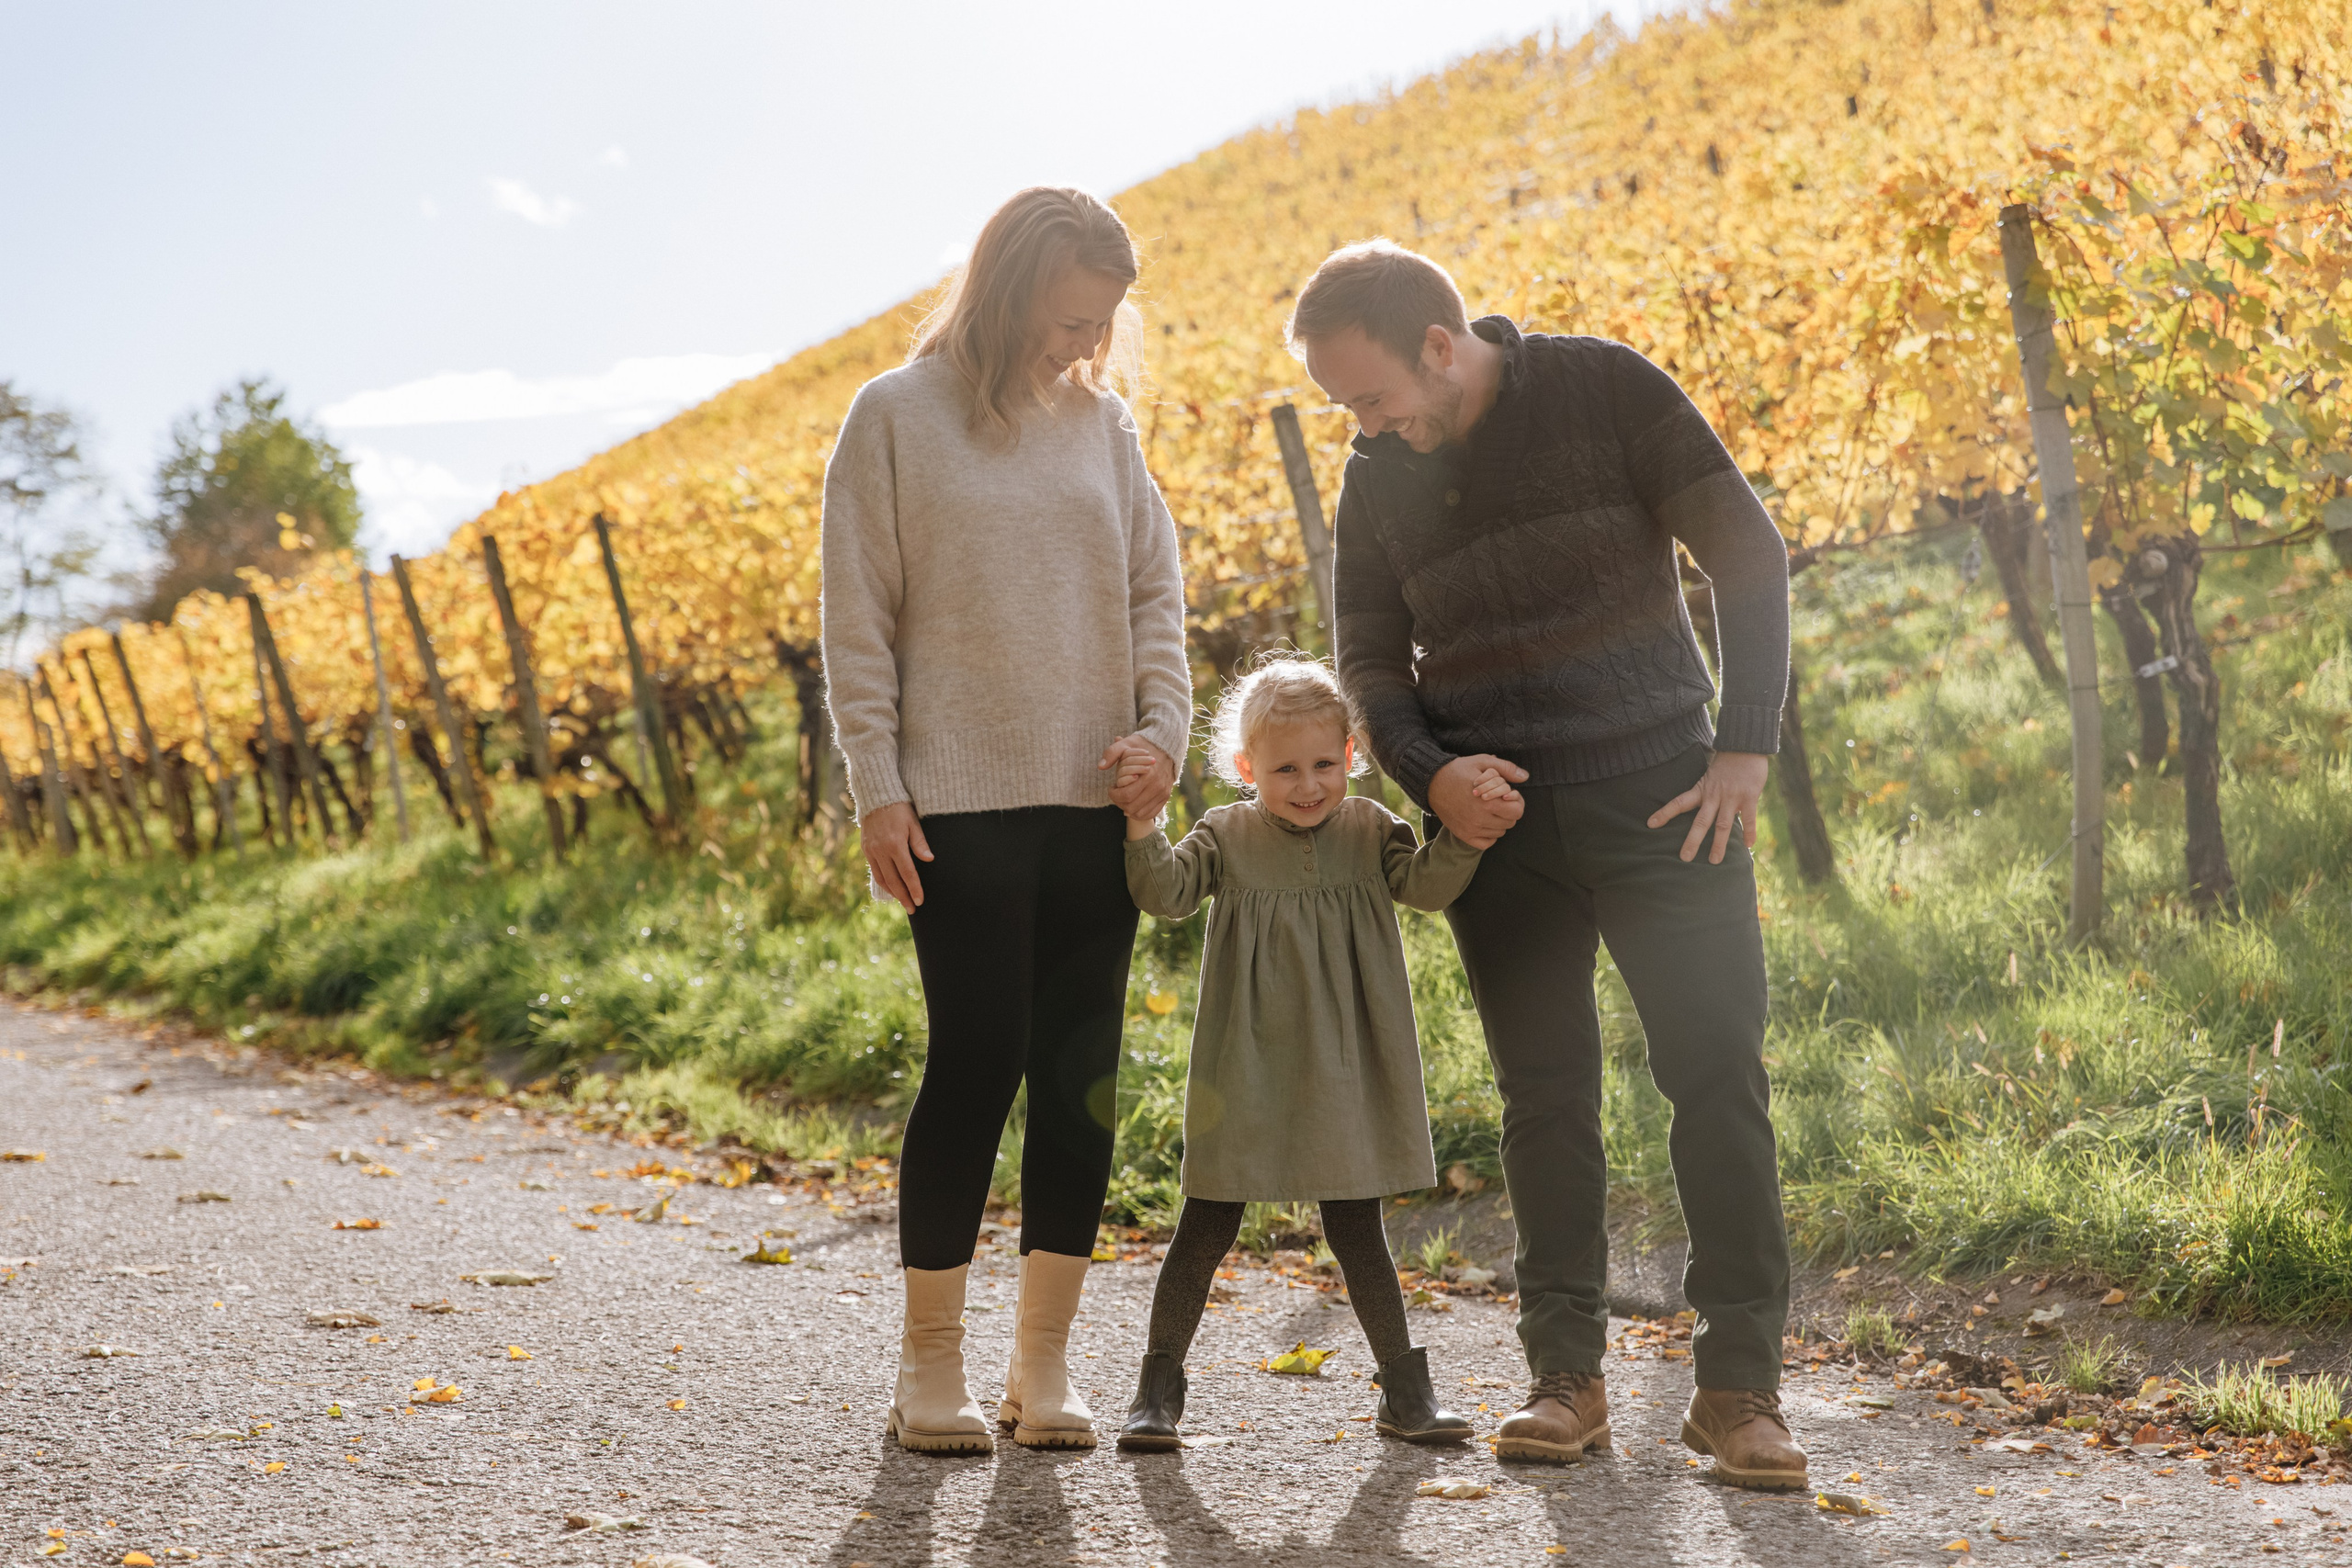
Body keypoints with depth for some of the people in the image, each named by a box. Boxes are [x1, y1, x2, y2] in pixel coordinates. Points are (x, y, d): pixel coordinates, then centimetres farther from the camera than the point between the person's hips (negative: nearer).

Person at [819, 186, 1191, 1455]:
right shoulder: (895, 416, 0)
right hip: (960, 806, -4)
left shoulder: (1102, 423, 11)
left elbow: (1155, 595, 13)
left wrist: (1164, 730, -3)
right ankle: (930, 1362, 9)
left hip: (1096, 803, 4)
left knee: (1081, 1077, 4)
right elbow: (858, 620, -1)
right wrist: (877, 789, -7)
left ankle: (1043, 1361, 14)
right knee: (977, 1061, -5)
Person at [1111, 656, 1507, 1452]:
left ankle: (1404, 1387, 20)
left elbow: (1426, 885, -9)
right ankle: (1158, 1390, 13)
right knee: (1206, 1230, 4)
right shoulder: (1226, 836, 0)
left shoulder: (1368, 830, 4)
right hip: (1245, 1076, -1)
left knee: (1356, 1229, 10)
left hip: (1341, 1074, 1)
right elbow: (1168, 892, -13)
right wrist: (1142, 833, -30)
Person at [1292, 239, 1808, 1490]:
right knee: (1543, 1094, 5)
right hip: (1497, 822, 3)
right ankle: (1566, 1374, 13)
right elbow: (1371, 660, 12)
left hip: (1660, 797, -3)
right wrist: (1431, 776, -8)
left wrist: (1745, 750, -10)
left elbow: (1748, 556, -4)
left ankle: (1739, 1384, 0)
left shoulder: (1606, 390, -6)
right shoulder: (1379, 475, 6)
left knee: (1717, 1076, -6)